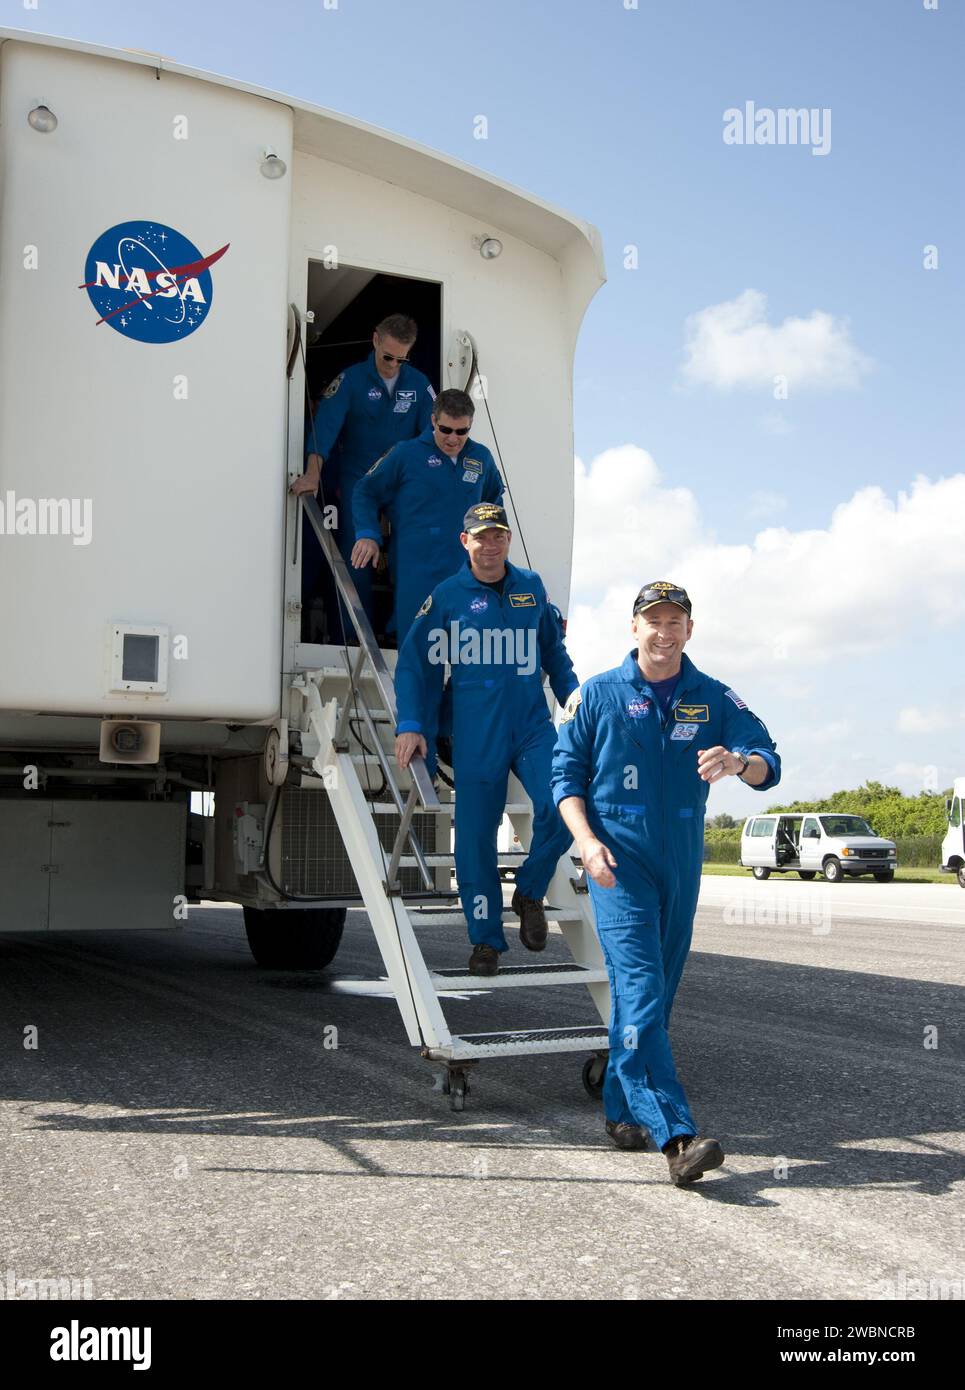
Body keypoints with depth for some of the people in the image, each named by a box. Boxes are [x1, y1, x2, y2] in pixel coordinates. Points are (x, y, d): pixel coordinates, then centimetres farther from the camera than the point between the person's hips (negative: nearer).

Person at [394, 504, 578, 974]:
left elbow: (554, 651, 22)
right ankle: (486, 939, 17)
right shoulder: (447, 596, 1)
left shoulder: (532, 587, 10)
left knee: (562, 808, -18)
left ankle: (529, 892, 9)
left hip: (533, 725, 2)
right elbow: (414, 664, 3)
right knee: (475, 837, 1)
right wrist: (410, 725, -6)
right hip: (475, 736, -2)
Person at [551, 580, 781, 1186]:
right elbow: (566, 774, 2)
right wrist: (587, 841, -13)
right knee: (640, 988, -15)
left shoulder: (715, 699, 5)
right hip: (618, 861, -4)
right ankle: (676, 1134, -22)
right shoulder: (598, 695, 1)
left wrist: (737, 760, -28)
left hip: (681, 863, 4)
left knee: (657, 992, 11)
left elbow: (769, 765, -4)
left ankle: (622, 1109, 27)